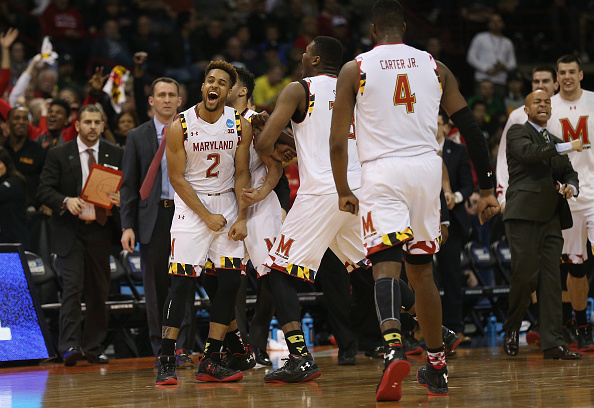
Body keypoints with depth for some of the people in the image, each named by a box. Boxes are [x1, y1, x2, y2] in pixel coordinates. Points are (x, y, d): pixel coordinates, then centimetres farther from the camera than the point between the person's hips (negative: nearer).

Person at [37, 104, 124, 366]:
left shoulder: (116, 155, 9)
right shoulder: (59, 155, 3)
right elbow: (44, 190, -3)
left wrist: (120, 199, -13)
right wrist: (66, 201, -21)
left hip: (100, 229, 3)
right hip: (69, 231, -3)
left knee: (99, 290, 5)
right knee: (73, 287, -12)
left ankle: (93, 347, 14)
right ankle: (69, 346, -13)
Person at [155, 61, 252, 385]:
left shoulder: (240, 126, -2)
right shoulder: (180, 127, -10)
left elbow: (242, 174, 2)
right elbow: (177, 178, -8)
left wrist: (241, 219, -7)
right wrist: (207, 217, -12)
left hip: (227, 203, 4)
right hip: (191, 205, -3)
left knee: (229, 282, -3)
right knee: (181, 282, -12)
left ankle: (211, 361, 3)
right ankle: (166, 362, -8)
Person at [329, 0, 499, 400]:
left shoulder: (354, 70, 4)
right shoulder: (435, 67, 11)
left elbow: (338, 141, 1)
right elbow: (471, 130, 8)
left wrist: (343, 191, 13)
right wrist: (487, 190, 11)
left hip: (382, 172, -3)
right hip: (427, 170, 3)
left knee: (386, 264, -12)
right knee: (422, 269, 16)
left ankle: (394, 349, -37)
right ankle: (437, 367, 22)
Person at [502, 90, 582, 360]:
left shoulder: (554, 142, 23)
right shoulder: (517, 133, 3)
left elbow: (569, 173, 25)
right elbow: (528, 152, -17)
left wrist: (571, 187, 1)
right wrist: (567, 147, -21)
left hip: (551, 219, 6)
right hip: (524, 216, -6)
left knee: (551, 280, 0)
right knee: (525, 275, -9)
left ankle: (552, 343, -2)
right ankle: (512, 328, 15)